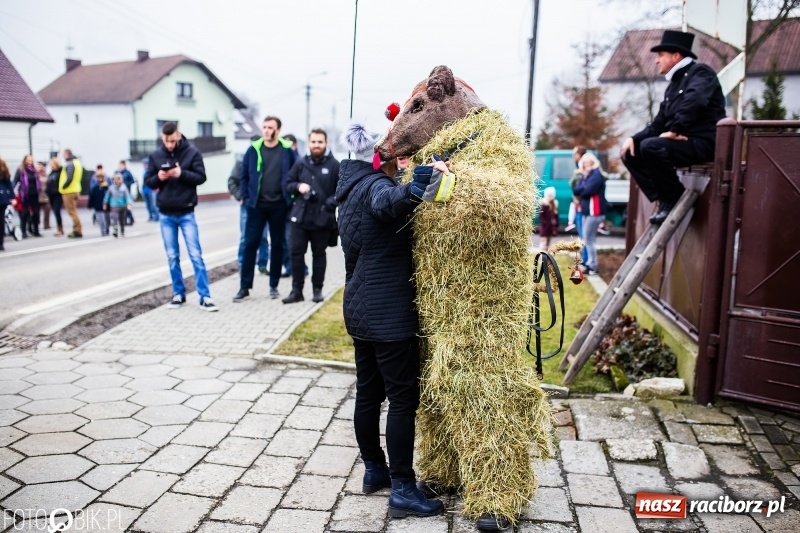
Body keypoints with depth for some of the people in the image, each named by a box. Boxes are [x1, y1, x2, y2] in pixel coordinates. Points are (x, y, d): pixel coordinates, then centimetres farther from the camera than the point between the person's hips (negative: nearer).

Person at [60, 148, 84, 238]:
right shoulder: (77, 162, 14)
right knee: (74, 211, 15)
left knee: (72, 211, -5)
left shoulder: (69, 164, -15)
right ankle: (76, 230, 19)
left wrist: (63, 187, -12)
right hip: (76, 190, 9)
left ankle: (78, 231, -5)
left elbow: (69, 178, -24)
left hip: (69, 191, -9)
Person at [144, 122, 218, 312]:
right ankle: (178, 294, 20)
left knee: (196, 255, -4)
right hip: (165, 215, 3)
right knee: (172, 257, 9)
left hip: (186, 213, -3)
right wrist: (158, 178, -15)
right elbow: (148, 181, 7)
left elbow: (201, 177, -6)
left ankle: (204, 297, -2)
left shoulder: (192, 152, -5)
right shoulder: (156, 155, 3)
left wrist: (182, 174, -21)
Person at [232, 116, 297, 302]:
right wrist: (245, 197, 2)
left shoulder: (287, 150, -2)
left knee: (277, 245, 8)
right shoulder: (253, 150, 2)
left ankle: (274, 286, 20)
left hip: (279, 206, 0)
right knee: (250, 244, 0)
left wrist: (291, 197, -3)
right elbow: (244, 175, 7)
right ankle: (244, 287, 7)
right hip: (256, 205, 1)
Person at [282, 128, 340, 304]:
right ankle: (296, 290, 10)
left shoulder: (334, 165, -1)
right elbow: (288, 184, 13)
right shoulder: (300, 164, 8)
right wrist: (298, 186, -8)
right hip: (299, 216, 3)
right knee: (296, 252, 1)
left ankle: (317, 289, 20)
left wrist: (331, 202, -16)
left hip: (322, 218, -2)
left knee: (319, 254, 8)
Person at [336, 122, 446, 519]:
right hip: (389, 314, -9)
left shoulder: (350, 188, 16)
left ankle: (374, 470, 28)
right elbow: (386, 202, -40)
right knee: (403, 398, -3)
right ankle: (402, 490, 2)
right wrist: (413, 190, -59)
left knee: (368, 393, 15)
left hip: (361, 309, 10)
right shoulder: (374, 184, -14)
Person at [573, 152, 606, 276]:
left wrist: (580, 190, -3)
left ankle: (592, 267, -2)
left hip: (594, 211, -9)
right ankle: (590, 263, 21)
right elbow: (575, 190, 7)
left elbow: (587, 190, -22)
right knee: (588, 239, 13)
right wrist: (583, 188, -11)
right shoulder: (585, 175, 17)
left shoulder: (597, 175, -11)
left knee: (588, 239, -8)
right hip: (587, 211, 9)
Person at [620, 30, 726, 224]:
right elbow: (659, 124, 18)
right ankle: (664, 200, -4)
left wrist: (674, 131, -26)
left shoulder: (700, 72, -5)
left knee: (650, 146, -30)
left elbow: (694, 102, -27)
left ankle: (676, 199, -15)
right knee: (631, 152, 1)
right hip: (681, 142, 9)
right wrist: (634, 138, 2)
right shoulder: (674, 83, 20)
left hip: (703, 143, -9)